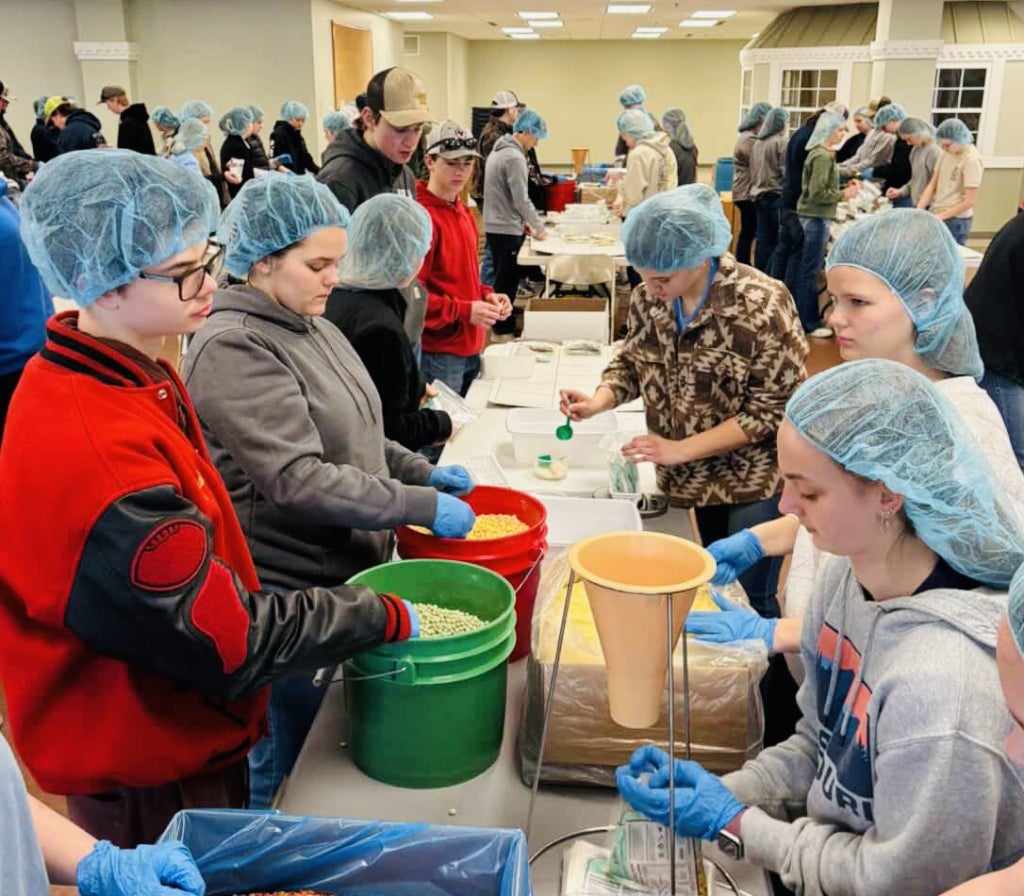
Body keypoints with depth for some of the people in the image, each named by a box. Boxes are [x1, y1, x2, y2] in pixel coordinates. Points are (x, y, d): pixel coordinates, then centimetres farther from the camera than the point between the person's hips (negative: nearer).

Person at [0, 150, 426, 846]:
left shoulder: (126, 377, -2)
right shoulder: (98, 456, -32)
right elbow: (231, 638, -27)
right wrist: (388, 619, -17)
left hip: (183, 736, 8)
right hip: (151, 781, -8)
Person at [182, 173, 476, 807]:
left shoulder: (312, 326, 8)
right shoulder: (233, 350, -20)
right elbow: (299, 480, -27)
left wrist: (422, 472, 6)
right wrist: (423, 507, -23)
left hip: (345, 572, 9)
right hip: (289, 590, -8)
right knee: (289, 768, 9)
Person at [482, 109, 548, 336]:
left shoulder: (499, 150, 12)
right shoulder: (515, 157, -19)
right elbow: (521, 199, -19)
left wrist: (522, 220, 17)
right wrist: (539, 228, -7)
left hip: (495, 225, 10)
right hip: (507, 229, -10)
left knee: (502, 279, 16)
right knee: (507, 281, -2)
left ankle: (502, 325, 25)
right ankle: (503, 329, 5)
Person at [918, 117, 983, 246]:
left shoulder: (972, 160, -15)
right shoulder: (946, 153, 5)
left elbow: (969, 201, -16)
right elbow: (932, 184, 7)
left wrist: (940, 216, -17)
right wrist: (918, 210, -5)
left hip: (955, 220, -7)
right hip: (935, 214, 7)